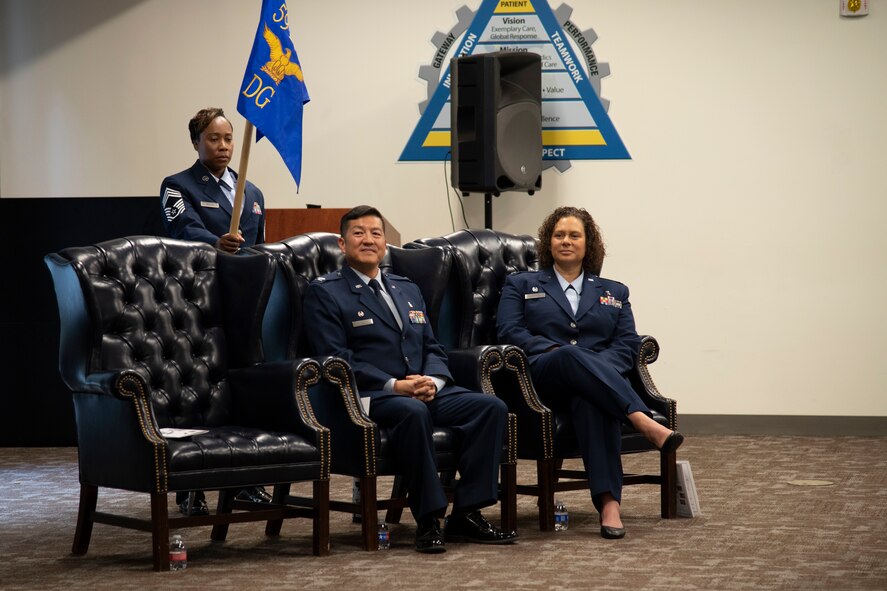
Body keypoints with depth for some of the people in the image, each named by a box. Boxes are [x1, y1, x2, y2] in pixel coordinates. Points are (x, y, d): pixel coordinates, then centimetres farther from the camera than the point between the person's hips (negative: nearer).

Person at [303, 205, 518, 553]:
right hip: (370, 397, -6)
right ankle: (428, 520, -28)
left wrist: (432, 380, -4)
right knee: (413, 412, -39)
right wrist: (394, 385, -17)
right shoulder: (324, 292, 5)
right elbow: (335, 357, -6)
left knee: (491, 407, -19)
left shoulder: (408, 290, 26)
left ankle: (467, 514, -18)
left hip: (426, 391, 6)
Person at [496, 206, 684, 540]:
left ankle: (609, 503, -54)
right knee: (570, 356, -40)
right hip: (541, 380, -1)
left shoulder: (614, 293, 26)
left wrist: (597, 368, -10)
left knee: (591, 400, -40)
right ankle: (643, 422, -53)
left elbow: (628, 344, 12)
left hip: (601, 378, 1)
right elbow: (508, 331, 5)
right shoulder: (521, 285, 22)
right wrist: (558, 352, -11)